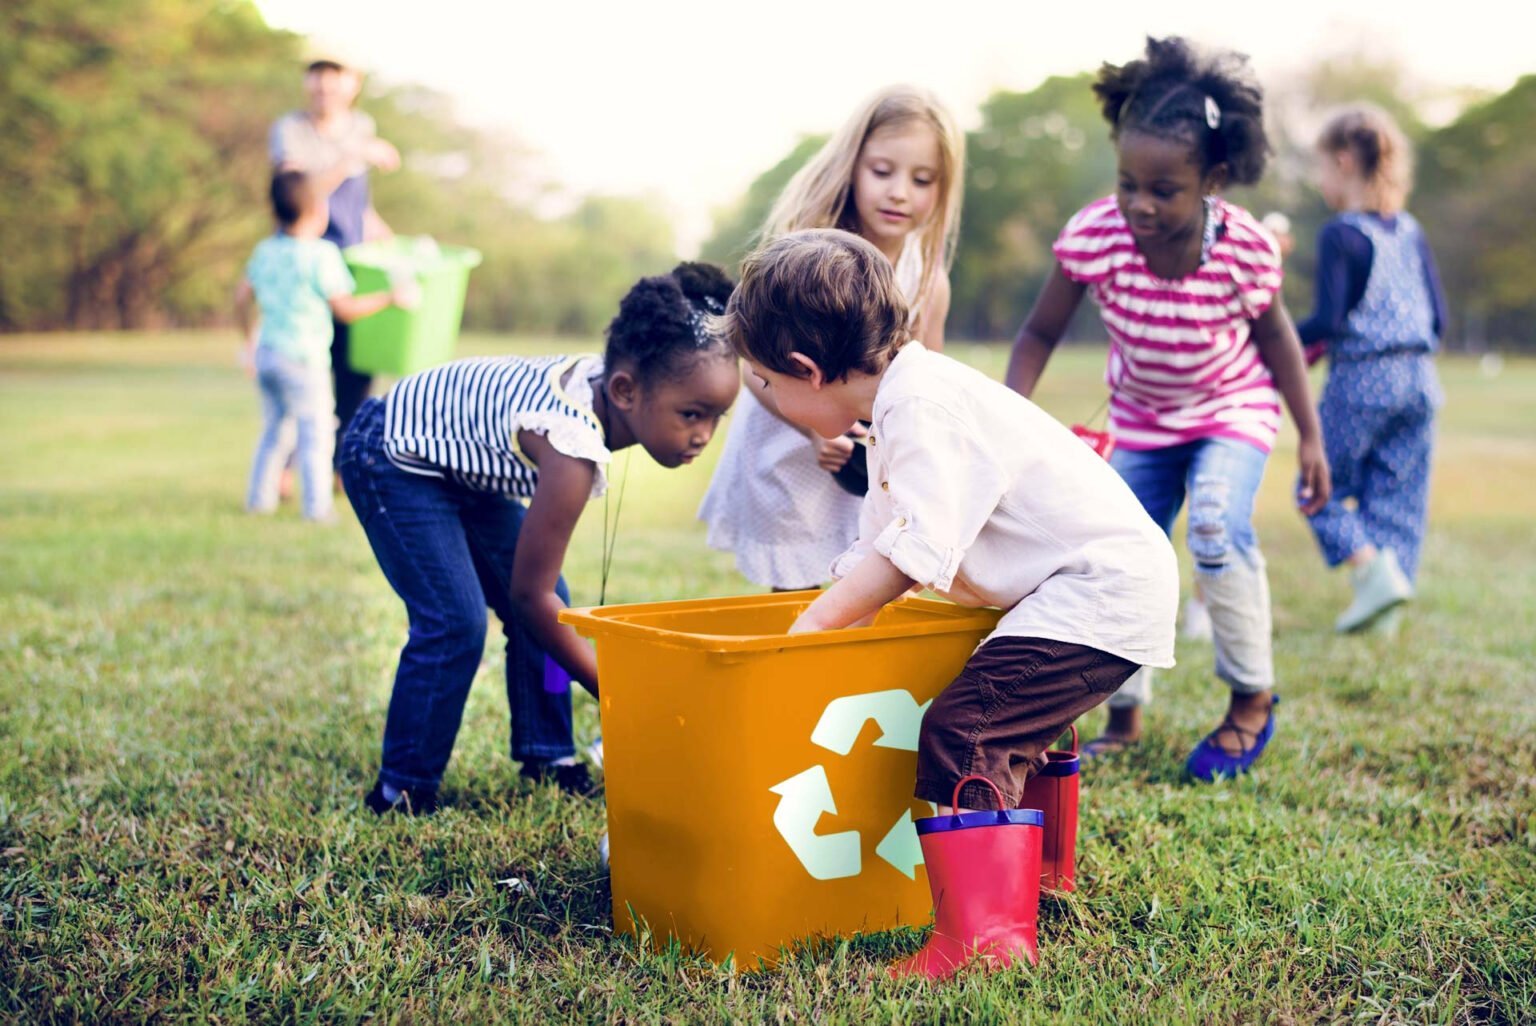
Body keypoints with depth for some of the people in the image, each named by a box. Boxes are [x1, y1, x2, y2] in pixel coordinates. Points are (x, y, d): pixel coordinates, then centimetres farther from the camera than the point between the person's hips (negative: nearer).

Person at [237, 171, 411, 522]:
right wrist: (390, 297, -1)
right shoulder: (322, 255, -13)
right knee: (315, 432, 0)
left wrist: (250, 338, 29)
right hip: (303, 359, -7)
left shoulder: (265, 250, 8)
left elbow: (241, 297, 14)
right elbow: (345, 309, -11)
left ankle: (260, 497, 22)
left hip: (266, 352, 7)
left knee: (272, 427, 19)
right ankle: (317, 506, -1)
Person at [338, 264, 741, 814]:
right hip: (388, 456, -9)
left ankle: (547, 756, 18)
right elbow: (529, 593, -29)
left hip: (460, 459, 9)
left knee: (551, 605, 5)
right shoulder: (575, 449, -37)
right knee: (455, 624, -17)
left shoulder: (605, 374, -14)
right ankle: (402, 790, -1)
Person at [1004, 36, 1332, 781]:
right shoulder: (1093, 236, -27)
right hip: (1141, 419, 3)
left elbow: (1273, 336, -8)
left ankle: (1252, 701, -3)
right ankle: (1124, 718, 24)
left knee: (1217, 531, -26)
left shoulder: (1245, 249, -27)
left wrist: (1310, 438, -2)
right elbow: (1040, 334, -15)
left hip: (1232, 411, -3)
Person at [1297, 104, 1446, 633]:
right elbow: (1438, 317, 11)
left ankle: (1374, 569, -10)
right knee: (1398, 495, 10)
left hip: (1361, 382, -6)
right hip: (1418, 380, 7)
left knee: (1324, 486, 8)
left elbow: (1328, 320, -17)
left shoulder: (1340, 235, -11)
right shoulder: (1411, 232, 10)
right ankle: (1383, 609, 13)